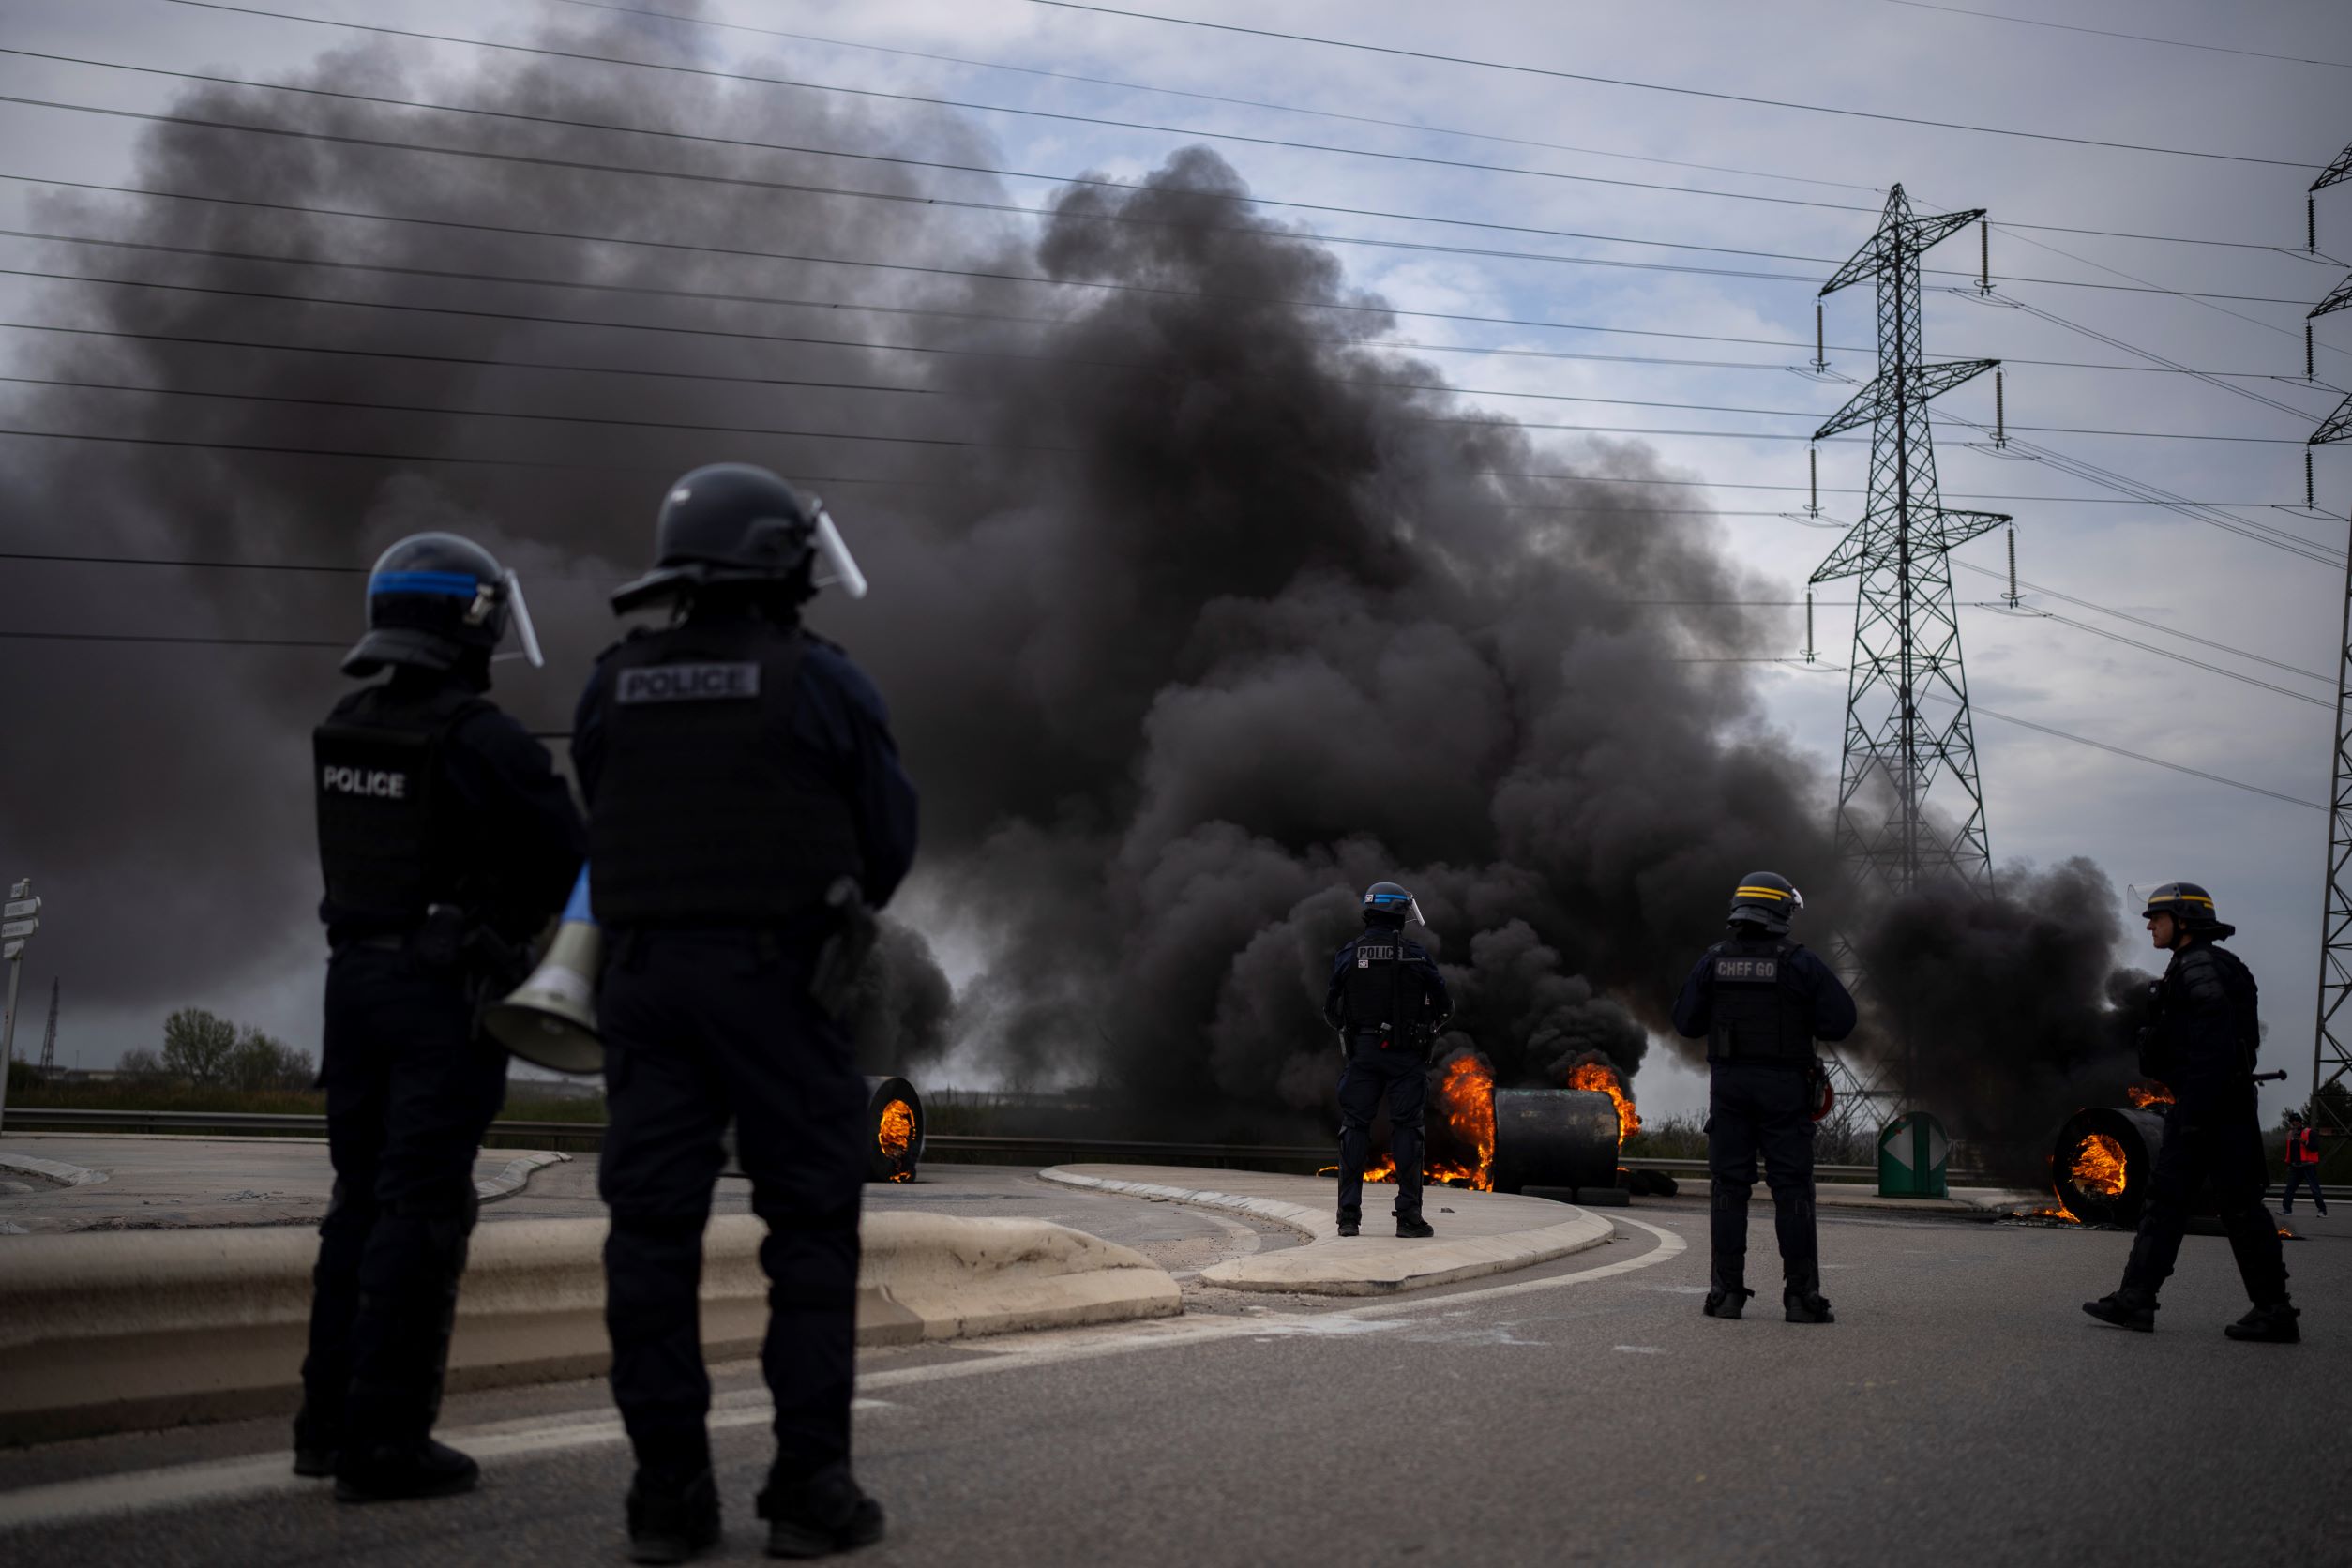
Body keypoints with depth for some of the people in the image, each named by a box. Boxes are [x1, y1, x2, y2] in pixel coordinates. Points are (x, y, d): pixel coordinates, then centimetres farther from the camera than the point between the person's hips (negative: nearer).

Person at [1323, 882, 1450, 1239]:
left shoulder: (1348, 954, 1)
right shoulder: (1416, 955, -4)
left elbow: (1331, 1011, 3)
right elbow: (1442, 1004, -1)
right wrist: (1426, 1029, 18)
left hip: (1361, 1052, 2)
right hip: (1405, 1054, -2)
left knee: (1355, 1128, 6)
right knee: (1405, 1129, 1)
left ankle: (1349, 1215, 2)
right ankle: (1408, 1216, -1)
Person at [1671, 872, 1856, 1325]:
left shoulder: (1713, 960, 3)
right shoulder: (1799, 962, -5)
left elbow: (1687, 1024, 5)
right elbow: (1841, 1020, -7)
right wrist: (1797, 1016, 9)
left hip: (1728, 1083, 2)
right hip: (1784, 1084, -2)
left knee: (1729, 1188, 5)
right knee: (1792, 1189, 1)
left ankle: (1727, 1292, 3)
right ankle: (1801, 1295, -1)